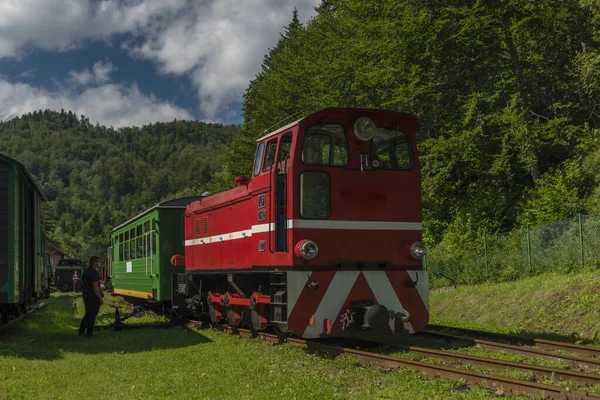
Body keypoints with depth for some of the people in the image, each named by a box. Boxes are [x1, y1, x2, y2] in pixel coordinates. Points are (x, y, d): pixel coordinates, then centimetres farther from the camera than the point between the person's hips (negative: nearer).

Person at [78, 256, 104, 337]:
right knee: (92, 315, 1)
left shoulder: (86, 271, 12)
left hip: (86, 296, 9)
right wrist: (100, 298, -20)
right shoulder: (94, 272, -18)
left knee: (88, 314, 17)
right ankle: (89, 332, 6)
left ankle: (81, 331, 18)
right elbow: (95, 286, -23)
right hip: (93, 297, -9)